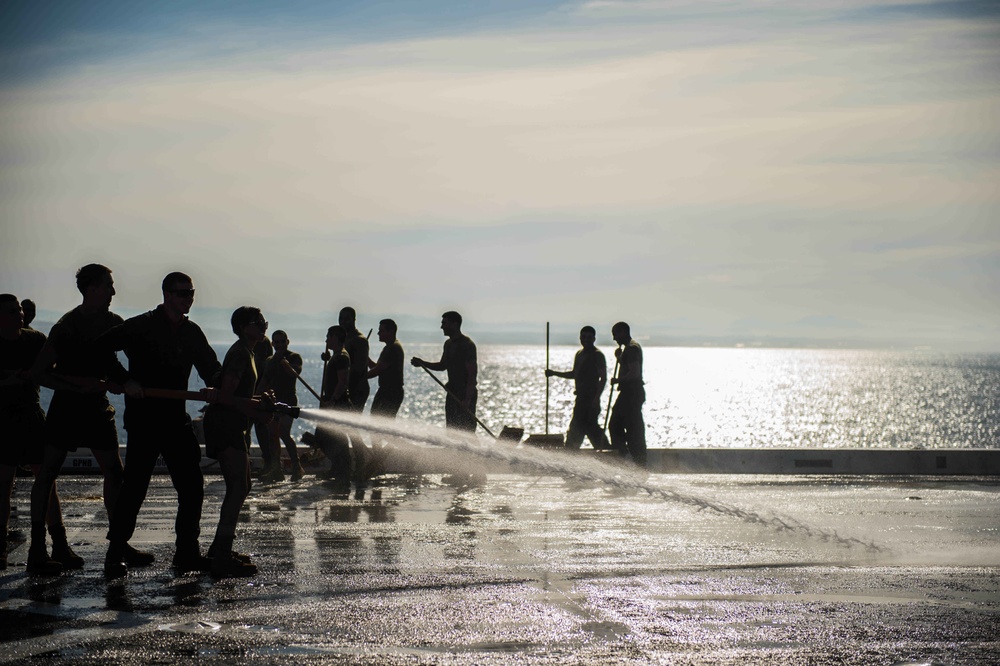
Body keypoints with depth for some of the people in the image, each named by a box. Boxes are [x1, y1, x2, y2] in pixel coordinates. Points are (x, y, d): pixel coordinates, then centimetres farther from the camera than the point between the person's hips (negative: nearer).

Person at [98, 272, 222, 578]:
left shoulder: (192, 333, 12)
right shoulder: (142, 326, -6)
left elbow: (210, 369, 14)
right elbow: (100, 349, -8)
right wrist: (125, 380, -16)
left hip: (177, 419, 6)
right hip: (144, 420, -6)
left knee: (192, 486, 4)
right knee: (134, 486, -5)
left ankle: (187, 552, 13)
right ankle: (115, 554, 4)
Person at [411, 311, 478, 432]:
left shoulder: (467, 345, -16)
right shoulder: (448, 344, 12)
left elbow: (472, 374, -19)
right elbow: (443, 366, 24)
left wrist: (468, 399, -25)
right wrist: (422, 363, 9)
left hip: (466, 395, -9)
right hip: (453, 394, 9)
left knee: (467, 431, -11)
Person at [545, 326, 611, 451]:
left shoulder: (598, 355, -8)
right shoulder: (579, 354, 18)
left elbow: (603, 378, -14)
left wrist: (596, 398, -22)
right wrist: (554, 373, 25)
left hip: (591, 398, -9)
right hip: (581, 398, 9)